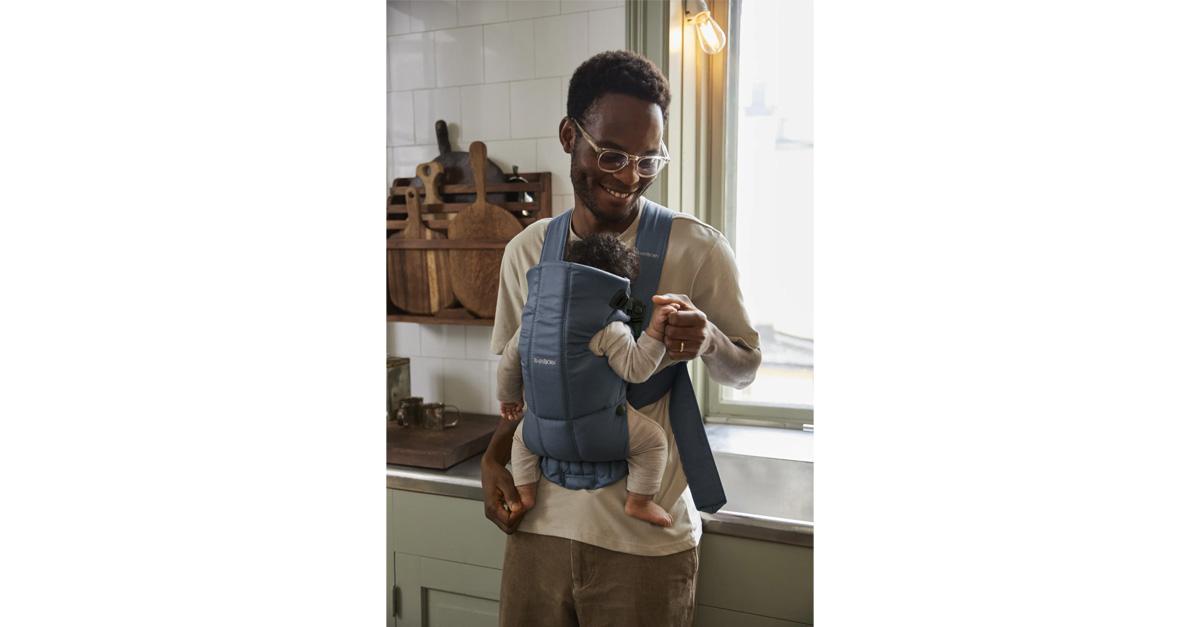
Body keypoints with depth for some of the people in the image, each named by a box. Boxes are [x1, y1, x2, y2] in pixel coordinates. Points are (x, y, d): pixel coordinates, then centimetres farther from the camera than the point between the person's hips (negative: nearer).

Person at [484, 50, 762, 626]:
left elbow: (746, 368, 0)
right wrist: (494, 457, -2)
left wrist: (707, 341, -22)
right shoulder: (527, 251, 2)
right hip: (540, 521, 3)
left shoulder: (699, 249, -8)